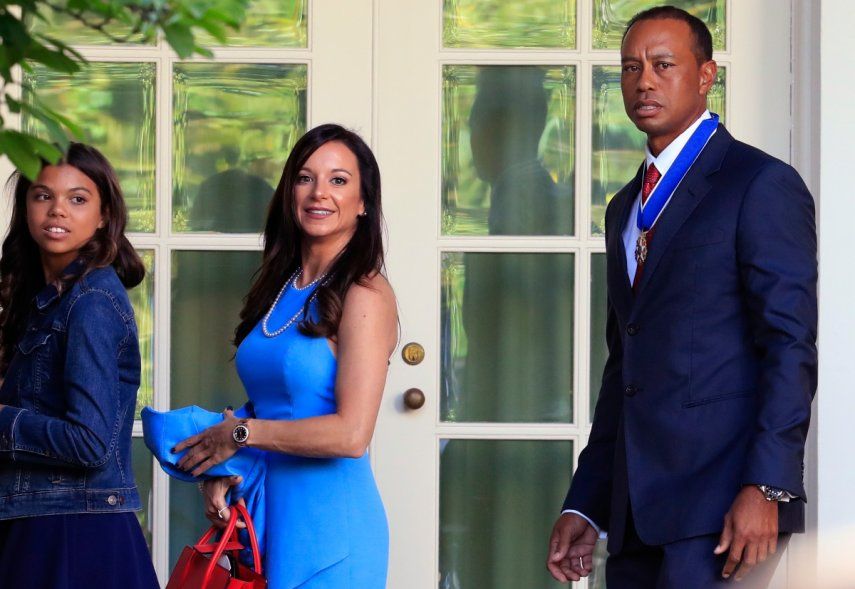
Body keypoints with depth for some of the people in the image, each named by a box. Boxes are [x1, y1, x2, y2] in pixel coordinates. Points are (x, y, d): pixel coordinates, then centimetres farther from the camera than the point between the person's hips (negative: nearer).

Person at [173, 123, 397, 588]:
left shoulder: (365, 295, -11)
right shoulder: (279, 289, 12)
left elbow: (351, 433, -19)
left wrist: (238, 434, -11)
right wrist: (222, 471, 0)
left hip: (331, 529, -7)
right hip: (267, 517, 7)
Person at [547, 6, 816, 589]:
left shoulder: (762, 184, -3)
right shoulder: (626, 208, 22)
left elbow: (791, 347, -10)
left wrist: (765, 488, -18)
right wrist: (585, 504, 16)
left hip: (722, 503, -7)